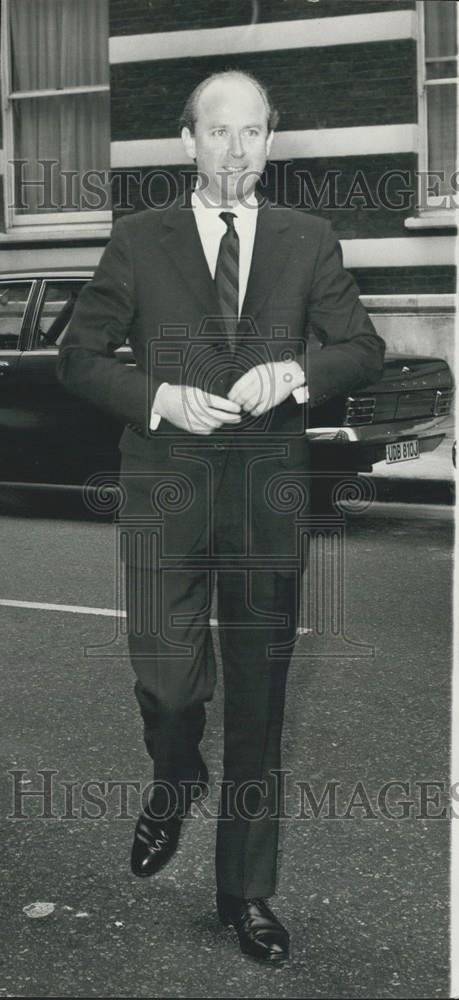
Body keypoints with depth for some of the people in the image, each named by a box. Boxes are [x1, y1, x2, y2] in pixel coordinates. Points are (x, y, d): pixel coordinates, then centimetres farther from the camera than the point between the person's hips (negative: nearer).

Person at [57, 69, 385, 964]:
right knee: (169, 678, -7)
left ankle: (247, 892, 22)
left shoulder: (309, 241, 9)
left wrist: (297, 372, -13)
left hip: (270, 489, 1)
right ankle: (175, 782, 31)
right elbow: (77, 358, 4)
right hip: (165, 487, -1)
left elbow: (365, 350, 8)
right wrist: (158, 398, -13)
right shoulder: (138, 241, 5)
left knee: (259, 697, 6)